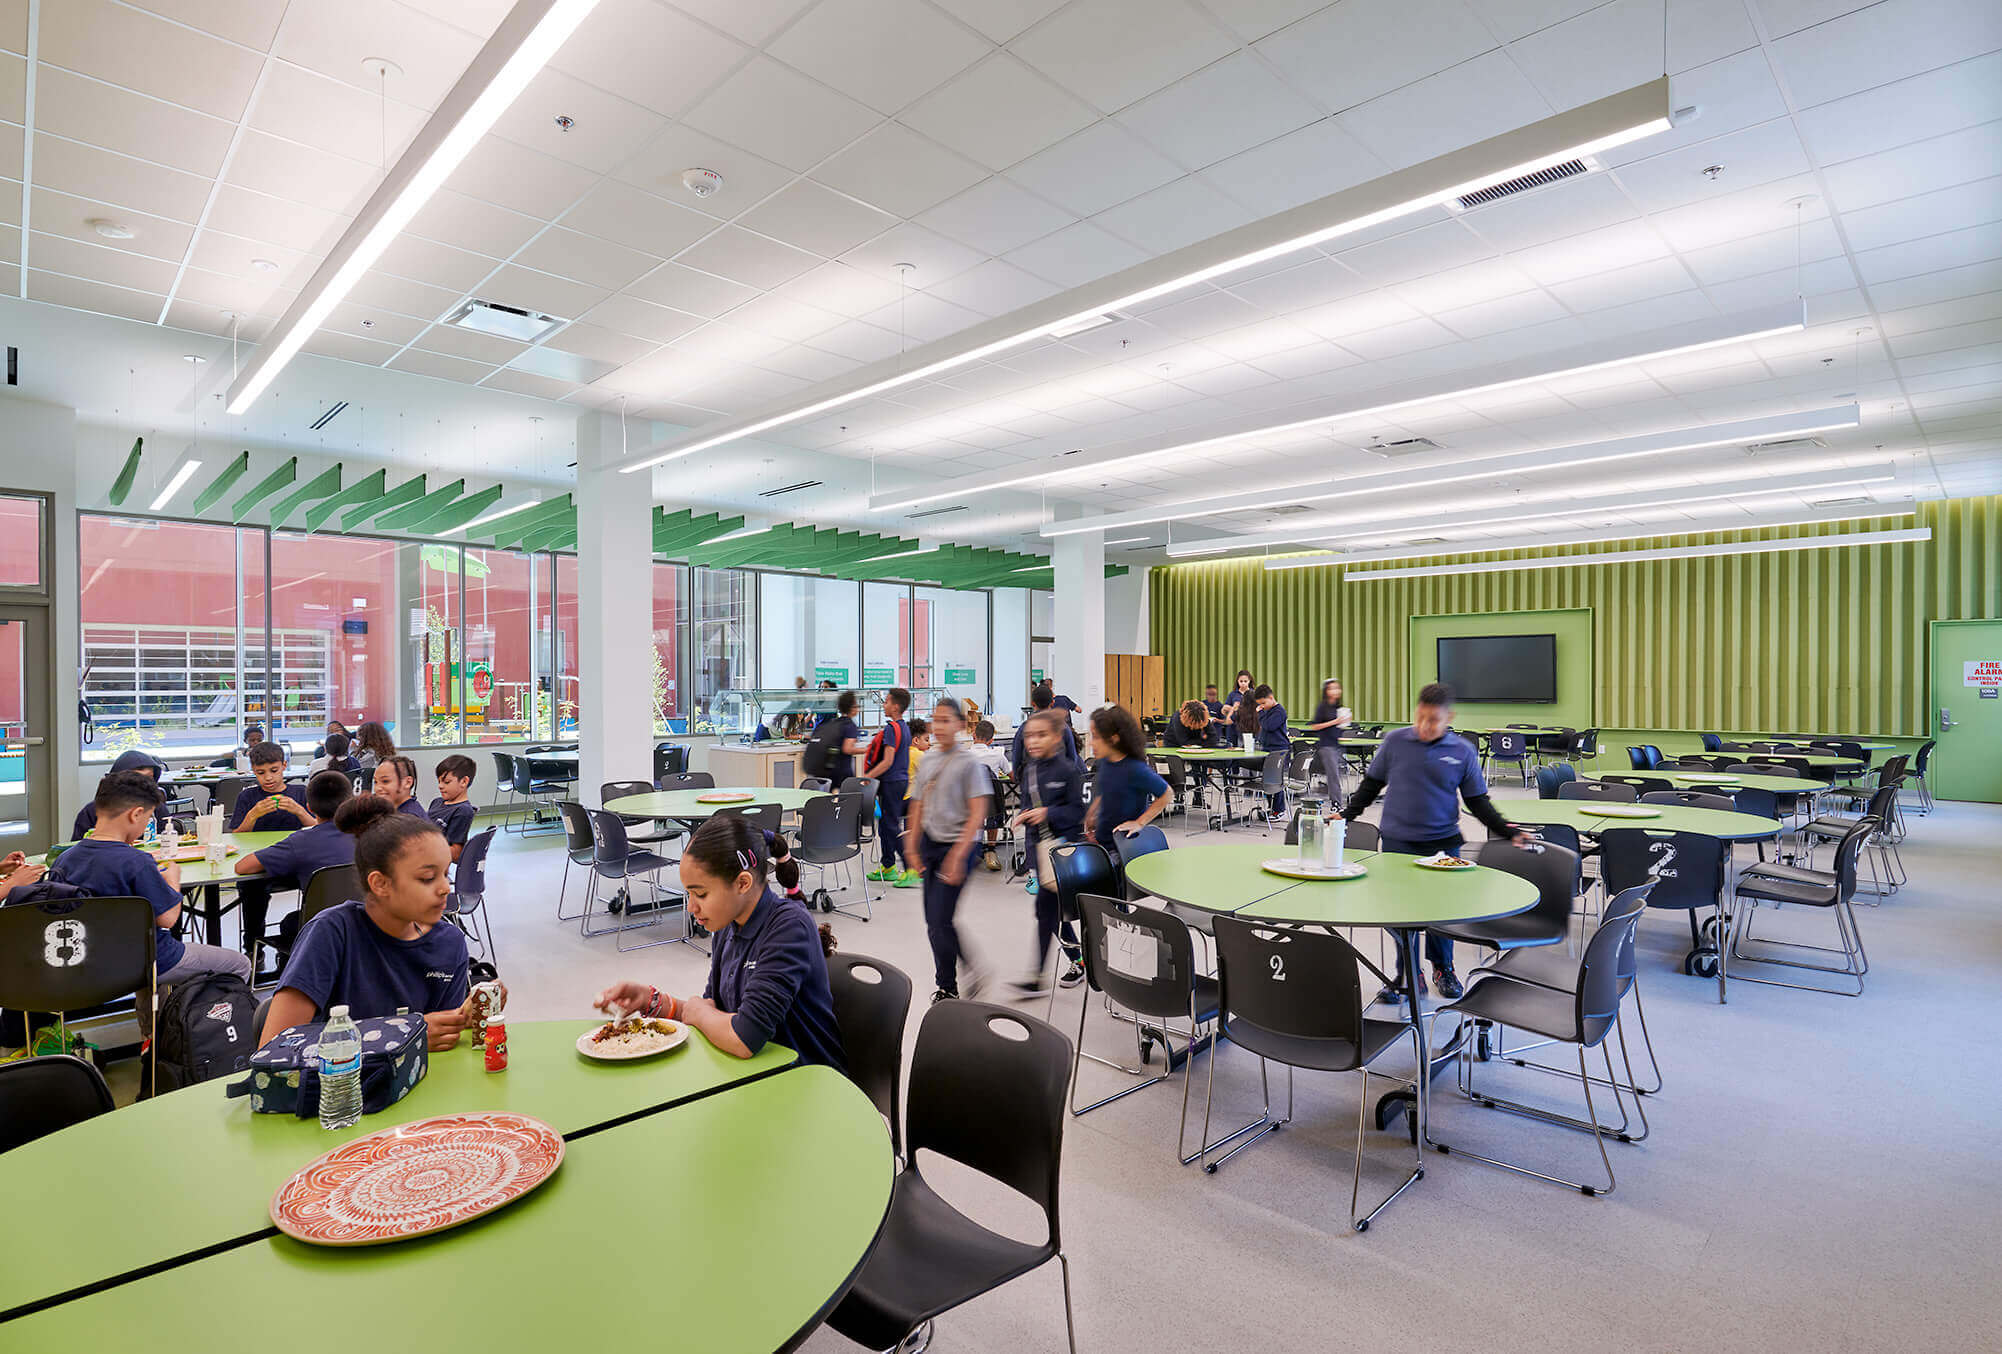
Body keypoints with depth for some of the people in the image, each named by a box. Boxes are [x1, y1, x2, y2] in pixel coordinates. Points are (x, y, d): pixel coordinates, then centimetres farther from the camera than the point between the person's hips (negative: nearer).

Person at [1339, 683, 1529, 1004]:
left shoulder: (1463, 752, 1)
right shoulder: (1395, 742, -1)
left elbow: (1478, 802, 8)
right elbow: (1370, 785, 8)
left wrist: (1507, 830, -3)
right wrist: (1346, 815, 2)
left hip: (1442, 843, 1)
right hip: (1398, 842, 0)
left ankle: (1442, 968, 30)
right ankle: (1408, 974, 16)